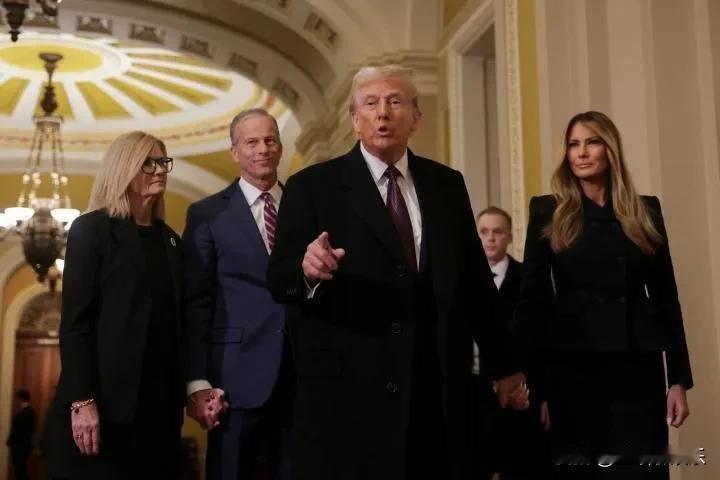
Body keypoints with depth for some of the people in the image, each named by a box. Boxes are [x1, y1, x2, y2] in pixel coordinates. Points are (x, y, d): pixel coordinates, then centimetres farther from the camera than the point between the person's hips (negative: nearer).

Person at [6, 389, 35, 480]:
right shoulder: (31, 411, 3)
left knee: (18, 470, -1)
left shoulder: (20, 413, -21)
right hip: (27, 444, 8)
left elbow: (15, 431, -16)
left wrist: (9, 441, -2)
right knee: (22, 469, 18)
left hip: (18, 445, -8)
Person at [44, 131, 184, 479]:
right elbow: (74, 321, -9)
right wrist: (82, 401, -18)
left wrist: (181, 395, 9)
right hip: (107, 404, -5)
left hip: (159, 404, 5)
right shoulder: (91, 229, -2)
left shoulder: (170, 239, 15)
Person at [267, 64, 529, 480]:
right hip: (347, 393, -3)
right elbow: (279, 278, -8)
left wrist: (504, 365, 17)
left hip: (440, 391, 3)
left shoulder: (447, 185, 11)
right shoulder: (312, 186, 0)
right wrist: (308, 269, -30)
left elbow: (475, 280, 14)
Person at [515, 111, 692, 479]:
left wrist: (679, 378, 5)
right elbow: (533, 296, 1)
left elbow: (666, 297, 9)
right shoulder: (547, 212, 3)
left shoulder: (645, 211, 9)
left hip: (638, 367, 2)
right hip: (573, 367, -1)